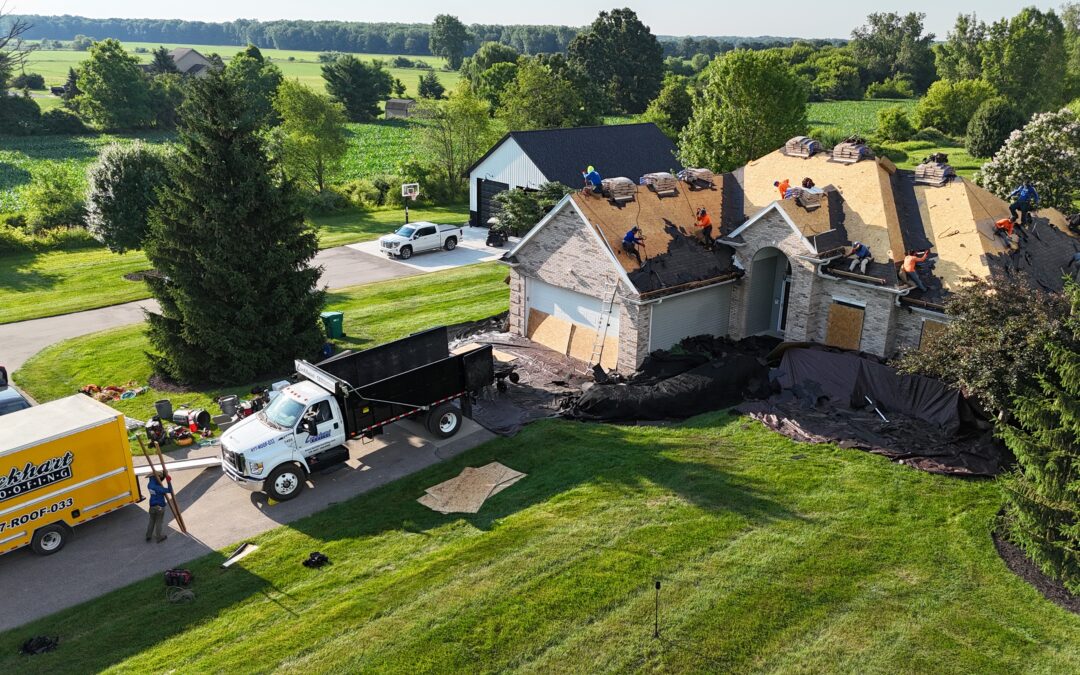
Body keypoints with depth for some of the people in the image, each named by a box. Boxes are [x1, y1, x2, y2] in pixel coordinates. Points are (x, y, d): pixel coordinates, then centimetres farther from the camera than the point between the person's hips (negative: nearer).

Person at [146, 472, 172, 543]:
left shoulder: (150, 485, -4)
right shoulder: (158, 488, -26)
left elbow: (158, 482, 12)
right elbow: (169, 491, -27)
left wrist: (164, 475, -1)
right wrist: (169, 482, -26)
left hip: (152, 506, 6)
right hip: (160, 507, -6)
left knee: (151, 521, 22)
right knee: (158, 522, 8)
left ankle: (148, 536, 32)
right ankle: (158, 538, 21)